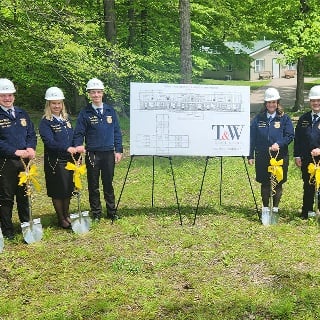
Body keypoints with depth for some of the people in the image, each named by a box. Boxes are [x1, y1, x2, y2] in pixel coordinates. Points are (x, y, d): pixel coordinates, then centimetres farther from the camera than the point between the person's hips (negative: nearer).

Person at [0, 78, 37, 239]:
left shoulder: (22, 114, 11)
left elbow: (31, 134, 11)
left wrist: (30, 148, -8)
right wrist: (16, 152, -21)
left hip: (24, 161, 5)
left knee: (24, 195, 16)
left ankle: (26, 225, 29)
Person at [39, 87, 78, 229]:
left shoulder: (66, 119, 11)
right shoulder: (45, 122, -8)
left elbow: (73, 137, 13)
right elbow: (49, 141, -19)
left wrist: (77, 148, -2)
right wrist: (66, 148, -29)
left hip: (69, 159, 6)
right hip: (54, 161, -5)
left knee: (69, 189, 12)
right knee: (57, 191, 4)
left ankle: (67, 215, 29)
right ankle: (61, 219, 18)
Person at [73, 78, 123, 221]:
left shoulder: (110, 111, 6)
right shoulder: (85, 113, -1)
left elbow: (117, 132, 8)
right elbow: (78, 133, -2)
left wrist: (118, 150, 3)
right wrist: (78, 146, -21)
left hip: (109, 154, 2)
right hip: (92, 154, -1)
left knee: (108, 184, 10)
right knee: (93, 186, 7)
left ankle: (111, 212, 21)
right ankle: (96, 213, 18)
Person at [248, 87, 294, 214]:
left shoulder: (284, 118, 1)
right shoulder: (258, 118, 4)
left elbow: (290, 136, -2)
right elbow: (252, 137, 4)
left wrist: (279, 143, -18)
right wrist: (250, 155, 0)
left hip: (280, 157, -1)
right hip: (262, 157, 1)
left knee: (278, 183, 6)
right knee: (264, 183, 8)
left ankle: (275, 208, 18)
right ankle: (265, 208, 19)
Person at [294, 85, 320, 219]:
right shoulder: (304, 118, 9)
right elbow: (298, 138, 11)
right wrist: (297, 156, 5)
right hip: (306, 160, 4)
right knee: (308, 186, 15)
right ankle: (306, 211, 26)